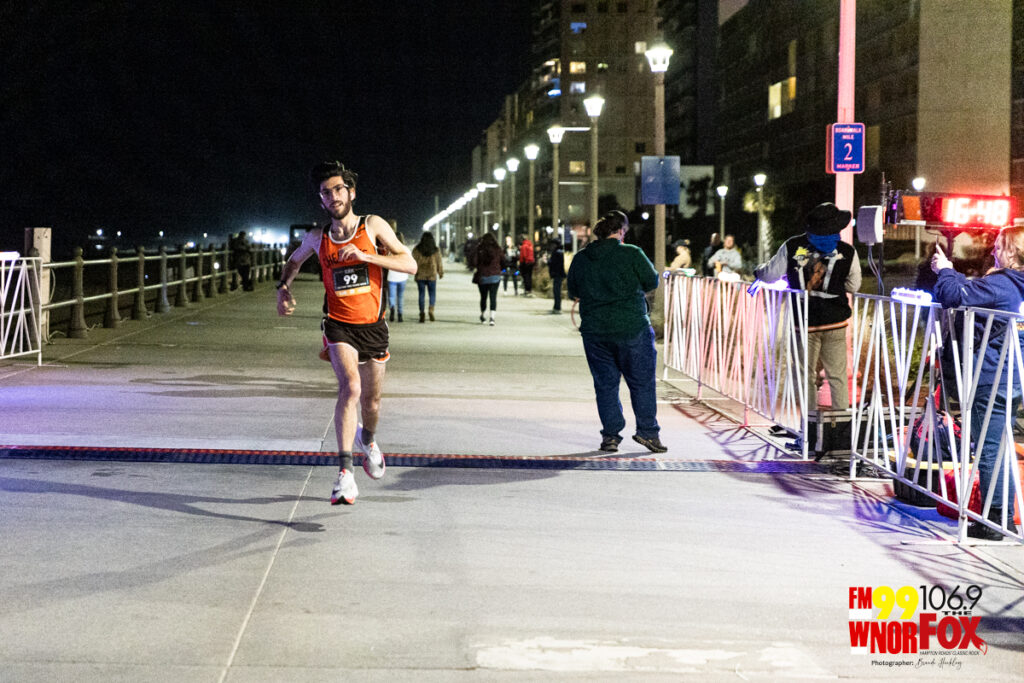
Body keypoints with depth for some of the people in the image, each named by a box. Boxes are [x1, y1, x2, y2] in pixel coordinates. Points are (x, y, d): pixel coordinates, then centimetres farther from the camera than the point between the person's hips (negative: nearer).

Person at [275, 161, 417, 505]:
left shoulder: (373, 226, -4)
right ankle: (345, 472, -28)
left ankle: (367, 439, 50)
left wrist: (364, 256, -22)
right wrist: (283, 287, 4)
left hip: (373, 325, 1)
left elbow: (410, 264, -12)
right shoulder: (317, 238, 0)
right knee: (350, 387, -25)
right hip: (339, 325, -1)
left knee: (371, 399, 14)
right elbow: (294, 261, 23)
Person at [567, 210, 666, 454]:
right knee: (642, 382, 8)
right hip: (632, 327, -3)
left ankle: (610, 436, 10)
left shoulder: (580, 259, 3)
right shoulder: (631, 254, -8)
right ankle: (647, 431, 8)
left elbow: (574, 293, 13)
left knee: (605, 384, 11)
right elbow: (652, 282, 1)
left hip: (595, 331, 3)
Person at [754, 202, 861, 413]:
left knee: (807, 375, 7)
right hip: (835, 323, 0)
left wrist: (758, 271, 25)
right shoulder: (848, 252, -3)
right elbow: (853, 286, 8)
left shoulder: (791, 247, -5)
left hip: (803, 322, 0)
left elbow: (770, 275, 3)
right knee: (837, 375, 10)